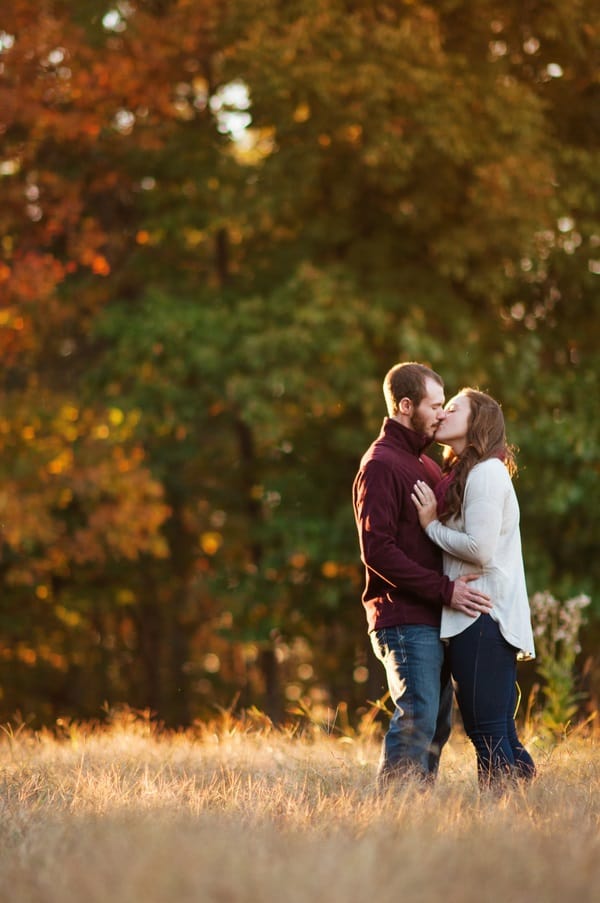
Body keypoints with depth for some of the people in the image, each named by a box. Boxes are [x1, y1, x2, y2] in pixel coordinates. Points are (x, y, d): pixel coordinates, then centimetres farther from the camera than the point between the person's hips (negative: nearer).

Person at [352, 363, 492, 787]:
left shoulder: (425, 464, 21)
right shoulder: (380, 465, -9)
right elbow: (377, 550, -17)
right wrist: (444, 589, -19)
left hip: (433, 620, 9)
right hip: (404, 619, -9)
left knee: (437, 723, 9)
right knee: (417, 720, -13)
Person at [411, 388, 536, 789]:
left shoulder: (487, 472, -9)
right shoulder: (461, 475, 20)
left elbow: (479, 549, -18)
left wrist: (432, 525, -7)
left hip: (483, 619, -10)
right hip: (476, 619, 10)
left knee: (488, 735, -11)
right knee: (500, 736, 10)